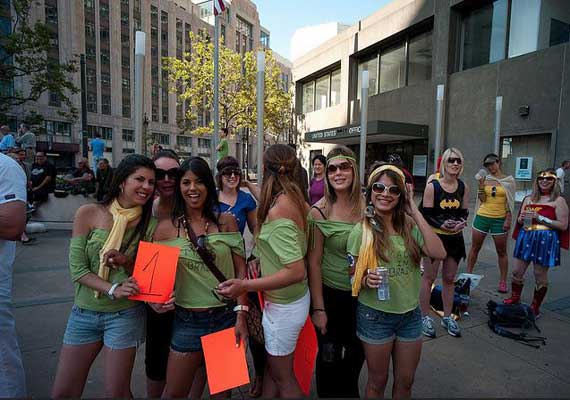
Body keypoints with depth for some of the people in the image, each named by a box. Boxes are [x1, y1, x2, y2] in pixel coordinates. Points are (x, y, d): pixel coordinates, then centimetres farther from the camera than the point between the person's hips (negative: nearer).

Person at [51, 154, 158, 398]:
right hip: (84, 312, 1)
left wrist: (127, 263, -20)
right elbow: (77, 268, -7)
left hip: (125, 315, -1)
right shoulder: (89, 213, -7)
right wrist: (112, 289, -21)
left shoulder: (150, 223, -7)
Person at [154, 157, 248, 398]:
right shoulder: (166, 228, -4)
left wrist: (240, 315, -8)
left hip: (227, 317, 1)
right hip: (188, 320, 0)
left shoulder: (226, 222, -3)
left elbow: (241, 271, -3)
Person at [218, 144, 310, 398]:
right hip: (295, 298, 7)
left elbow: (296, 272, -29)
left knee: (283, 377, 16)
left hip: (284, 306, -7)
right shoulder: (296, 201, -3)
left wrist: (245, 286, -26)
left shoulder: (278, 210, -27)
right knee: (272, 365, 24)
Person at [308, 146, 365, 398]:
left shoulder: (366, 206, -5)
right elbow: (314, 263, -13)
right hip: (330, 294, -4)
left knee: (357, 355, 22)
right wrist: (318, 308, -12)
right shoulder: (319, 212, -16)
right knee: (329, 357, 14)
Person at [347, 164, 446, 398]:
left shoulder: (410, 226, -4)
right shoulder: (361, 231, -12)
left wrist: (415, 211, -17)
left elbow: (439, 253, -19)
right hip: (375, 316, -3)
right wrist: (366, 281, -28)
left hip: (410, 314, 3)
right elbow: (352, 277, -5)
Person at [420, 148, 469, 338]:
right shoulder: (432, 186, -10)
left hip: (455, 237, 5)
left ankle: (447, 317, 32)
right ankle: (425, 317, 21)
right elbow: (426, 215, -11)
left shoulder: (463, 187, 3)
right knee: (429, 278, 5)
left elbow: (464, 213, 8)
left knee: (449, 278, 16)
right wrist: (442, 224, -26)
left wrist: (461, 223, -14)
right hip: (435, 236, -4)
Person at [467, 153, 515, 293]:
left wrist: (508, 220, -5)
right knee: (475, 248, 8)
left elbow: (510, 203, 1)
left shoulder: (509, 180, 1)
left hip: (499, 219, -1)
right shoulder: (485, 179, 4)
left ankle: (503, 281, 16)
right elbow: (482, 200, -2)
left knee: (501, 251, 6)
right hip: (482, 217, 2)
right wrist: (481, 184, -11)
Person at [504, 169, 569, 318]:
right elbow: (520, 220, 19)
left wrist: (539, 217, -15)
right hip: (526, 238, 5)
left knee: (540, 275, 4)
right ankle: (514, 299, 27)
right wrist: (521, 218, -5)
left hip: (546, 241, -4)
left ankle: (535, 307, 20)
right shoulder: (529, 199, 12)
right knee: (517, 271, 7)